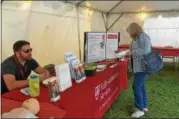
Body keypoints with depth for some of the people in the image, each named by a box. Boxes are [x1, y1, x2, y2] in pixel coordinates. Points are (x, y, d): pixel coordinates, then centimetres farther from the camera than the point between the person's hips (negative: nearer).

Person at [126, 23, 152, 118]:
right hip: (139, 67, 10)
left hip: (143, 67, -10)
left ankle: (140, 109, 7)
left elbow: (146, 50, -26)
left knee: (136, 87, -6)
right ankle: (144, 106, 28)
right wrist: (130, 54, 9)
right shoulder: (137, 38, 15)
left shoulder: (143, 36, -14)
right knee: (141, 86, 15)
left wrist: (132, 52, -20)